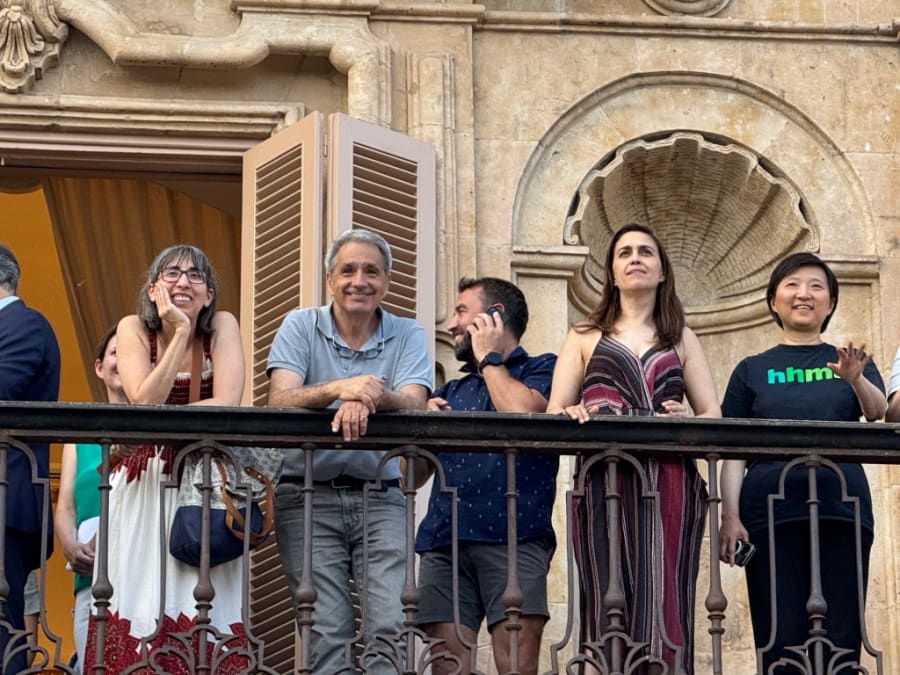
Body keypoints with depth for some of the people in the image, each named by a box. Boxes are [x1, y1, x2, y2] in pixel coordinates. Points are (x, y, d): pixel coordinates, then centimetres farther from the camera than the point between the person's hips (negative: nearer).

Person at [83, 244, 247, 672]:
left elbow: (227, 405, -15)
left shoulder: (222, 327, -2)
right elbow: (144, 401, -16)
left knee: (203, 610, -8)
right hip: (141, 486, 0)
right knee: (138, 602, -6)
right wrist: (180, 333, -16)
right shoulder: (134, 330, -1)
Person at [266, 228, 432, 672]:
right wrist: (340, 389, -31)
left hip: (381, 498, 1)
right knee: (326, 633, -9)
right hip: (308, 497, -1)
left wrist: (370, 396, -34)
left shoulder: (407, 336, 6)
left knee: (392, 627, -11)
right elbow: (280, 401, -12)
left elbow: (413, 405, -12)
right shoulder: (300, 327, 3)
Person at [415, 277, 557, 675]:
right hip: (444, 538, 5)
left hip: (513, 537, -5)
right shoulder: (451, 391, 29)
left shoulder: (541, 370, 13)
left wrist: (488, 358, 6)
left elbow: (521, 412, -11)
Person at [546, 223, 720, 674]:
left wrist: (688, 420, -10)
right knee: (609, 600, -10)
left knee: (664, 600, -7)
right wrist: (568, 415, -14)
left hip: (669, 485, 1)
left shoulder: (681, 340, 22)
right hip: (605, 485, -1)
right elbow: (553, 415, 10)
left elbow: (713, 415, 12)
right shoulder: (586, 337, 19)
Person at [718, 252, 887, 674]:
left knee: (841, 636, -3)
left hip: (841, 508, 0)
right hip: (771, 509, 0)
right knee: (781, 637, -5)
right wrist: (730, 516, -7)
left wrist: (856, 379, -28)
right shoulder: (753, 370, 13)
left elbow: (879, 412, -6)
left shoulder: (851, 363, 14)